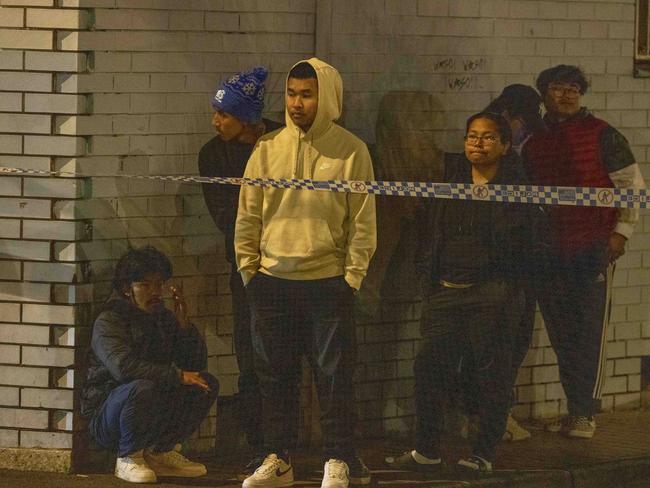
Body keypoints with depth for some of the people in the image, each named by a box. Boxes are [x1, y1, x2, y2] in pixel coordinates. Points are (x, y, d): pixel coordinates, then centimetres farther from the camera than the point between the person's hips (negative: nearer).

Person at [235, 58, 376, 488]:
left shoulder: (351, 152, -1)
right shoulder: (268, 149, 6)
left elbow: (363, 223, 0)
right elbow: (248, 217, 9)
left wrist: (352, 277, -6)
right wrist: (249, 270, 3)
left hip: (328, 281, -3)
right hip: (272, 281, 3)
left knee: (335, 373, -2)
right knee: (276, 373, 7)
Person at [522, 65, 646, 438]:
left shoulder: (601, 135, -1)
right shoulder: (534, 145, 14)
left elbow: (631, 184, 0)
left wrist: (621, 231, -8)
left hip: (593, 248, -5)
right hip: (551, 251, 5)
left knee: (592, 330, -7)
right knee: (562, 333, 6)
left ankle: (586, 413, -6)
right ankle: (574, 408, 13)